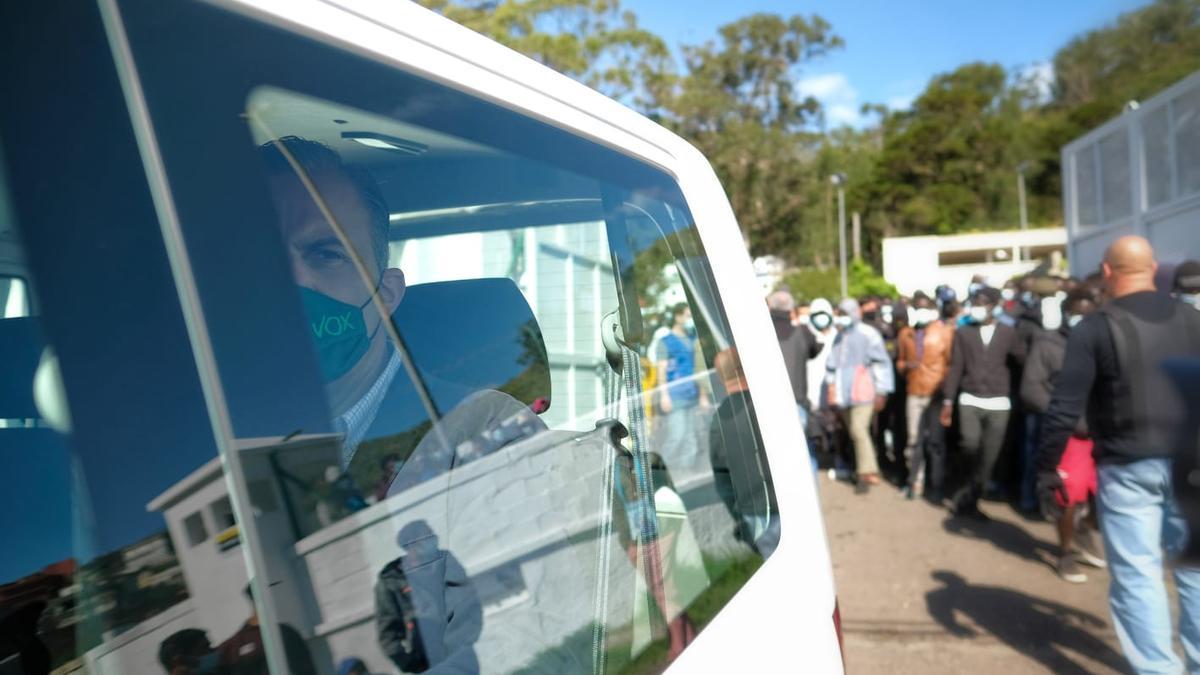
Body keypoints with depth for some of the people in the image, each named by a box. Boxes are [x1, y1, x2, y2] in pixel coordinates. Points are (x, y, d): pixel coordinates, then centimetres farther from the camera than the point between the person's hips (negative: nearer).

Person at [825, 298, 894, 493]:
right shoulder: (839, 337, 15)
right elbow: (832, 365, 22)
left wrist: (881, 392, -8)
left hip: (863, 393, -6)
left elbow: (882, 363, -5)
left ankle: (867, 473, -6)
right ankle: (870, 471, 16)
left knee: (859, 430, -15)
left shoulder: (868, 334, -4)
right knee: (855, 432, 7)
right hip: (844, 394, 6)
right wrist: (831, 387, 19)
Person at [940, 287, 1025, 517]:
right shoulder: (963, 333, 6)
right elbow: (955, 368, 3)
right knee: (970, 444, -20)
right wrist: (947, 401, -1)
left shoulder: (1008, 333, 5)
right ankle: (970, 496, 5)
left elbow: (1024, 362, 6)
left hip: (998, 403, 1)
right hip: (969, 400, 0)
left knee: (988, 456, 0)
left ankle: (968, 499, 14)